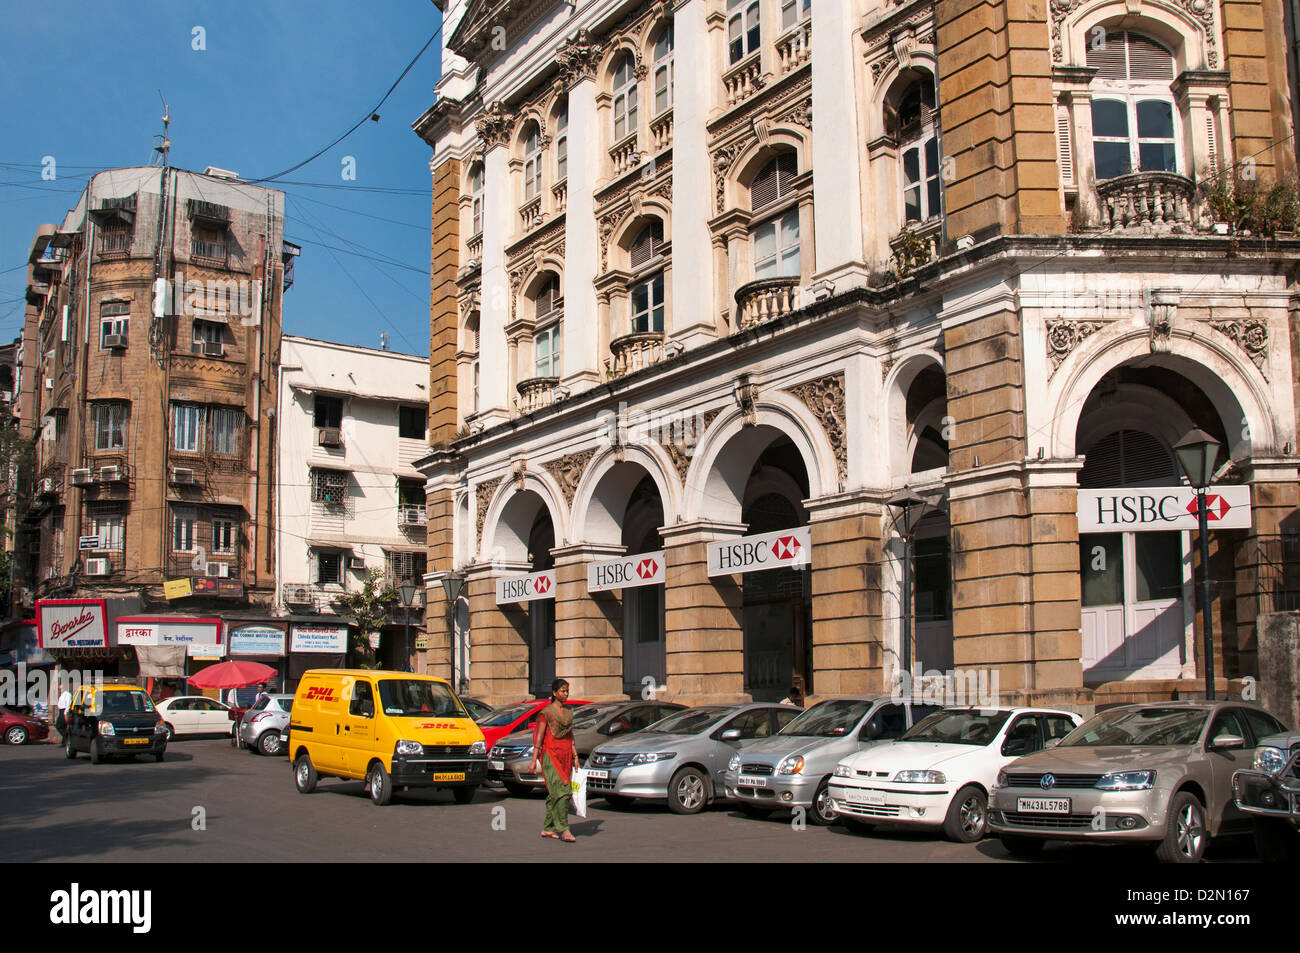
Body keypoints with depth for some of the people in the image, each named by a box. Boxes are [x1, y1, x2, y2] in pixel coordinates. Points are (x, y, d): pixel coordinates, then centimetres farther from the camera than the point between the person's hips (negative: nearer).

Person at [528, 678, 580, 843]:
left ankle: (547, 828, 14)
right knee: (561, 791, -15)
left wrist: (575, 757, 12)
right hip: (551, 754, -6)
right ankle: (563, 830, -15)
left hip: (566, 755, 6)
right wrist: (534, 760, -8)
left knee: (554, 793, 8)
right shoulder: (547, 712, -5)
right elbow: (539, 737, -6)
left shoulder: (569, 712, 14)